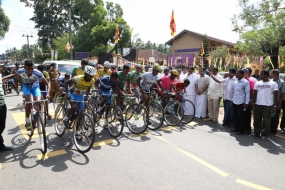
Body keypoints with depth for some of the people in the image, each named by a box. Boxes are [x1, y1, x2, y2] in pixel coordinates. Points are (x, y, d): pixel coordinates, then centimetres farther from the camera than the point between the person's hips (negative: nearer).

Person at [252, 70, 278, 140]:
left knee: (266, 121, 3)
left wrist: (275, 106, -8)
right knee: (257, 120, 12)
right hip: (257, 104, 4)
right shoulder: (257, 83, 8)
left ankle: (265, 135, 13)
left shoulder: (273, 84, -2)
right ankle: (256, 133, 25)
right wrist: (253, 103, 3)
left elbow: (276, 95, -3)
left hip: (268, 105, -4)